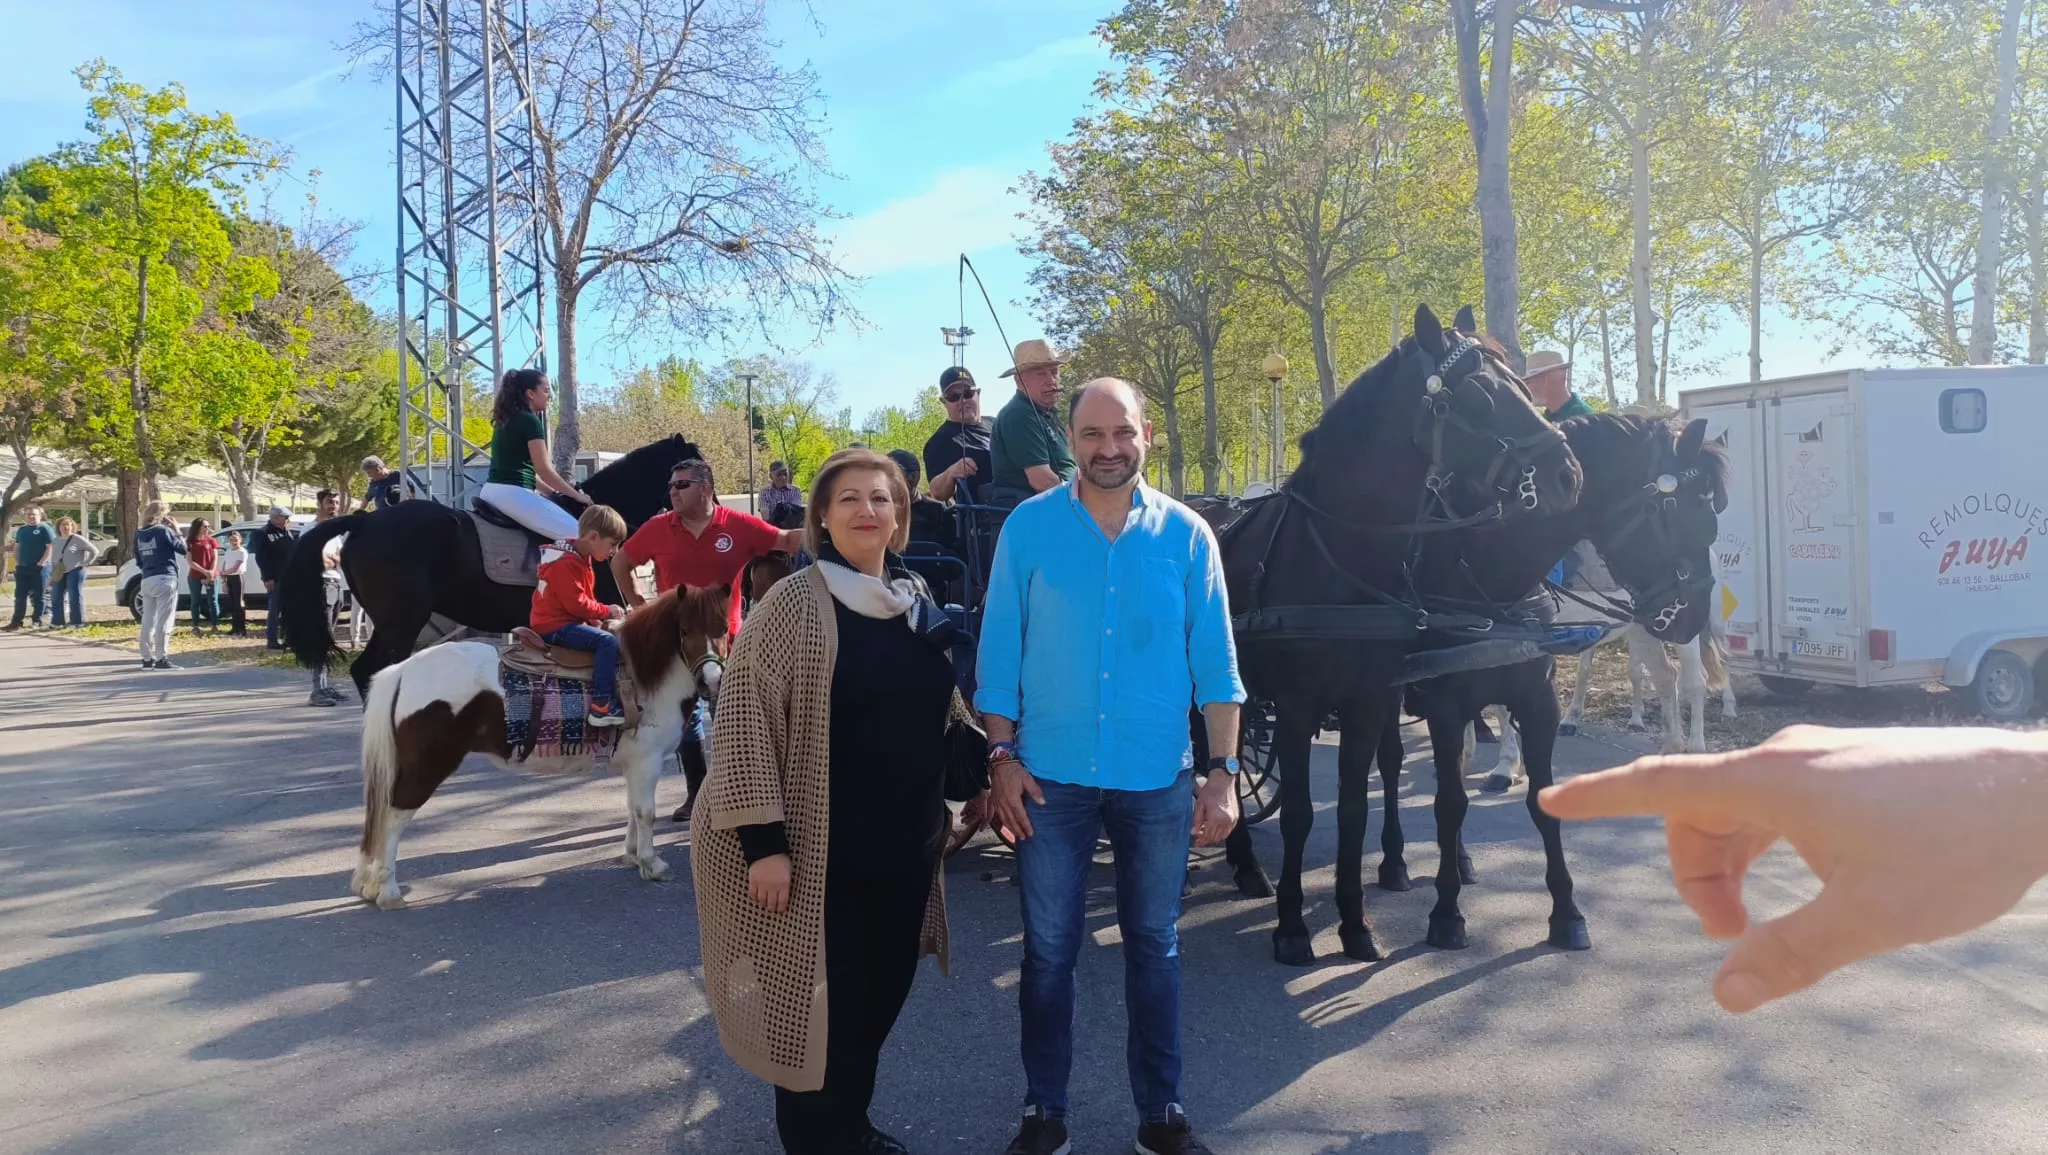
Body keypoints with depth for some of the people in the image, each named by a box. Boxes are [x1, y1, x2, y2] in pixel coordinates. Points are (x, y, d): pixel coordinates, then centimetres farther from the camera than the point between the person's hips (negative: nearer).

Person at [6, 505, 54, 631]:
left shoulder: (45, 529, -4)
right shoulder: (21, 530, 16)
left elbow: (51, 547, -11)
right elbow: (17, 547, 20)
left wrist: (41, 563, -17)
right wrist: (17, 563, 7)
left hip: (39, 567, -6)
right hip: (22, 568, 6)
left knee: (38, 596, -1)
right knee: (20, 596, 6)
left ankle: (37, 621, 5)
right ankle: (16, 621, 8)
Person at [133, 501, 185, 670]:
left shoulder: (139, 534, 11)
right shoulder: (163, 530, -7)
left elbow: (138, 561, 16)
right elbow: (182, 548, -1)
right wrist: (176, 531, 7)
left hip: (147, 581, 6)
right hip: (165, 580, -6)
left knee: (148, 621, 9)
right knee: (163, 621, -7)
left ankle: (147, 659, 12)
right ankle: (161, 659, -11)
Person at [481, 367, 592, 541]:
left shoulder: (505, 420, 19)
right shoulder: (530, 421, -8)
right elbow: (544, 470, -11)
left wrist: (552, 490, 24)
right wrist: (577, 495, -1)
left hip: (490, 491, 10)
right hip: (512, 493, -10)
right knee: (577, 534, -12)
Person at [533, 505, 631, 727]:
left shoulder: (582, 559, 14)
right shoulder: (565, 563, -19)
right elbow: (576, 603, -23)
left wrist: (597, 620, 2)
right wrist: (607, 611, -12)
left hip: (568, 621, 11)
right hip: (554, 627, -11)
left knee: (616, 637, 13)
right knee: (608, 641, -25)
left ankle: (612, 698, 12)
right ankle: (600, 707, -25)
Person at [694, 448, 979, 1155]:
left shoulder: (920, 605, 8)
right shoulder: (795, 603, -11)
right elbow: (744, 715, -16)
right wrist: (762, 837, -21)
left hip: (905, 847, 6)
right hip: (821, 852, -6)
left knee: (882, 994, 16)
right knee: (821, 1003, 1)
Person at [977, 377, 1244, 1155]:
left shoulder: (1187, 534, 0)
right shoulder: (1028, 527, -3)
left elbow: (1215, 662, 1)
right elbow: (1000, 652, -1)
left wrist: (1223, 771, -4)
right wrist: (1002, 757, -6)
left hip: (1158, 778, 1)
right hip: (1052, 775, -1)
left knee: (1154, 945, 13)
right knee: (1049, 949, 9)